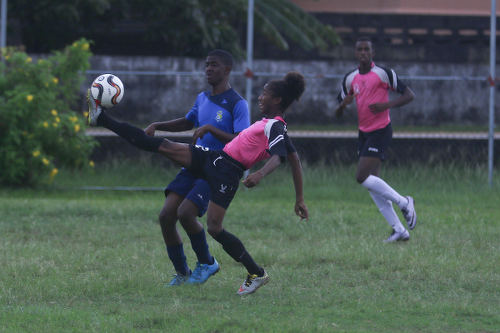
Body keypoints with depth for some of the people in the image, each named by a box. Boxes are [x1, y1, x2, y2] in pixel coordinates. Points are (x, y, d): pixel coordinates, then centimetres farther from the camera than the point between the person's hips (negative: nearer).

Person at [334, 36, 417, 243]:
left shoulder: (383, 73, -8)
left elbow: (409, 94, -6)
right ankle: (399, 230, 8)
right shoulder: (350, 78, 9)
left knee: (362, 177, -19)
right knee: (372, 183, 3)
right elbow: (337, 113, 15)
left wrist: (386, 105, -20)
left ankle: (404, 202, -3)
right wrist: (344, 104, -9)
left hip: (380, 131, -7)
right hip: (363, 133, 7)